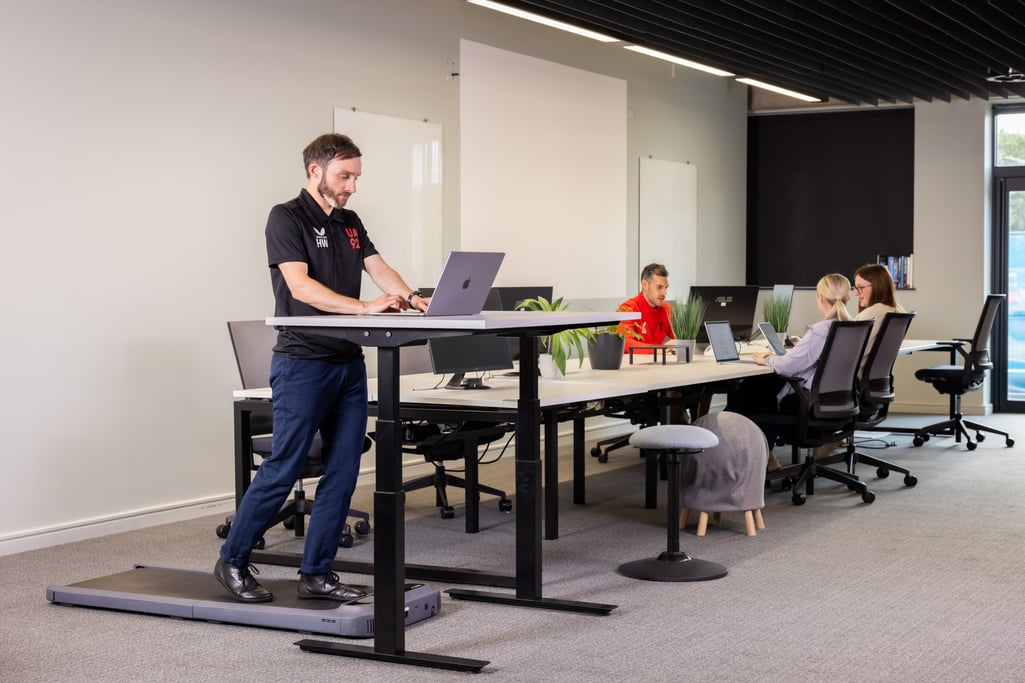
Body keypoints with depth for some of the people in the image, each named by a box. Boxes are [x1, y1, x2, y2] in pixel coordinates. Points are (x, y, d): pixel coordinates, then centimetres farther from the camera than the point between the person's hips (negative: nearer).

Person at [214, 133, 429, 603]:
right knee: (283, 468, -4)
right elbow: (301, 286, -20)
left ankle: (316, 573, 13)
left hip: (349, 362, 8)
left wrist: (412, 298, -15)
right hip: (302, 364, -8)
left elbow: (379, 269, 7)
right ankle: (232, 560, 12)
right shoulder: (286, 218, -8)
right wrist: (364, 307, -31)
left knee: (342, 472, 5)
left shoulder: (350, 223, 16)